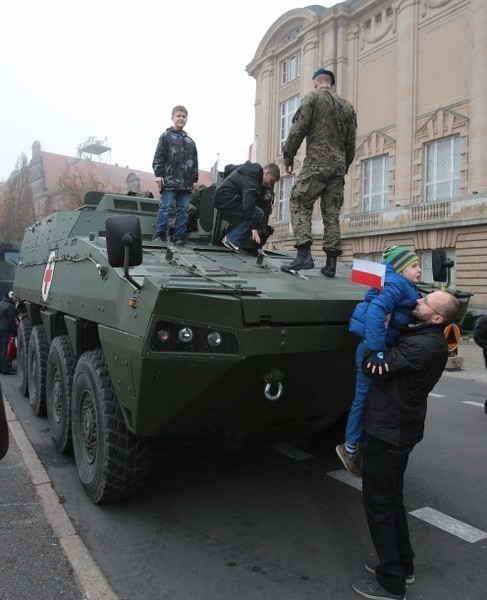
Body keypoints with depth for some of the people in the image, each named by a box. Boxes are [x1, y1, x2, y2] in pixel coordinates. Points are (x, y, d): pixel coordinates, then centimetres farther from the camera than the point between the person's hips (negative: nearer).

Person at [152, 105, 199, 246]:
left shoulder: (190, 141, 19)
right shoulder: (166, 136, 5)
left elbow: (194, 162, 21)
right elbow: (158, 157, -1)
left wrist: (194, 179, 15)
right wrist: (158, 174, -10)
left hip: (186, 182, 5)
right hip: (170, 180, -5)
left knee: (183, 209, 4)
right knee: (165, 207, -5)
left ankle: (179, 236, 8)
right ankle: (160, 234, 2)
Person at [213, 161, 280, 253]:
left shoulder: (248, 168, 12)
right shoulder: (251, 181, -20)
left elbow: (229, 168, 30)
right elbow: (248, 205, -32)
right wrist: (254, 227, -34)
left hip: (221, 198, 11)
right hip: (226, 201, -11)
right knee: (258, 214, -17)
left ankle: (229, 237, 4)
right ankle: (232, 241, -19)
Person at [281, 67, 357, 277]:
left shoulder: (312, 97, 3)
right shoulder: (347, 105, 19)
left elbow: (298, 129, -5)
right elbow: (351, 141, 17)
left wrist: (288, 155, 3)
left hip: (316, 162, -5)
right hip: (339, 165, 5)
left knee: (300, 205, -2)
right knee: (332, 212, 6)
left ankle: (304, 253, -18)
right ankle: (331, 262, 4)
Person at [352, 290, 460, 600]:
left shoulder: (423, 346, -27)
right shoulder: (430, 340, 4)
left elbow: (374, 367, -25)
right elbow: (395, 356, 17)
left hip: (387, 431, -9)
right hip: (399, 428, 9)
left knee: (379, 502, 4)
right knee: (392, 498, 22)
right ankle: (403, 564, 37)